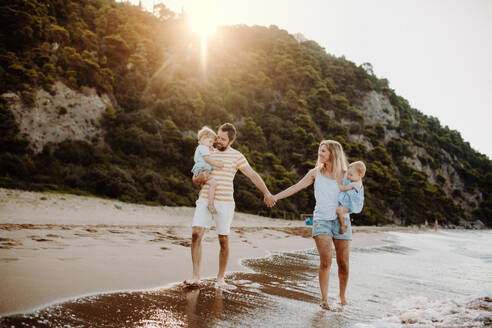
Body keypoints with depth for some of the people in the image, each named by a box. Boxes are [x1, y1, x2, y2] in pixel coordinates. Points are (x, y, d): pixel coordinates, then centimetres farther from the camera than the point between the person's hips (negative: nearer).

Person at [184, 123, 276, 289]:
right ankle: (196, 277, -5)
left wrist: (266, 193, -10)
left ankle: (220, 279, 15)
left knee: (224, 240, 0)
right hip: (204, 200, 3)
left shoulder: (236, 156, 3)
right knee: (196, 234, -12)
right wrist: (200, 177, -5)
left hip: (224, 203, -3)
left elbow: (252, 175, 0)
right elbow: (195, 179, 20)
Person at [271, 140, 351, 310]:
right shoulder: (316, 173, 7)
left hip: (341, 221, 1)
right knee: (325, 261, -13)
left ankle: (342, 296, 24)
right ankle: (324, 299, -3)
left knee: (343, 264, 2)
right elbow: (296, 187, 8)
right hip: (322, 220, 0)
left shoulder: (345, 175, 5)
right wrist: (275, 196, 3)